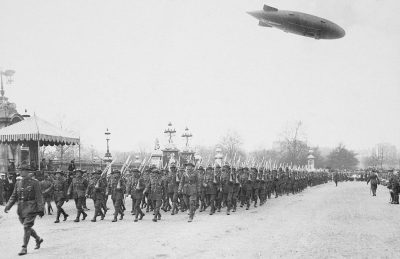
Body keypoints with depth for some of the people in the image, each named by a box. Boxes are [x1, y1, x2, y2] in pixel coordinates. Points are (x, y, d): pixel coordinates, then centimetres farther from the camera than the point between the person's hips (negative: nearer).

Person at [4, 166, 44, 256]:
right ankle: (38, 239, 36)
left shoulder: (34, 182, -7)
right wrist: (8, 206, 2)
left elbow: (39, 197, -9)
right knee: (27, 227, 14)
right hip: (21, 209, 6)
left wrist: (40, 209, -14)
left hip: (30, 208, -6)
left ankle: (24, 248, -2)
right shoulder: (18, 183, 9)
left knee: (27, 227, -9)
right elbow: (14, 196, 13)